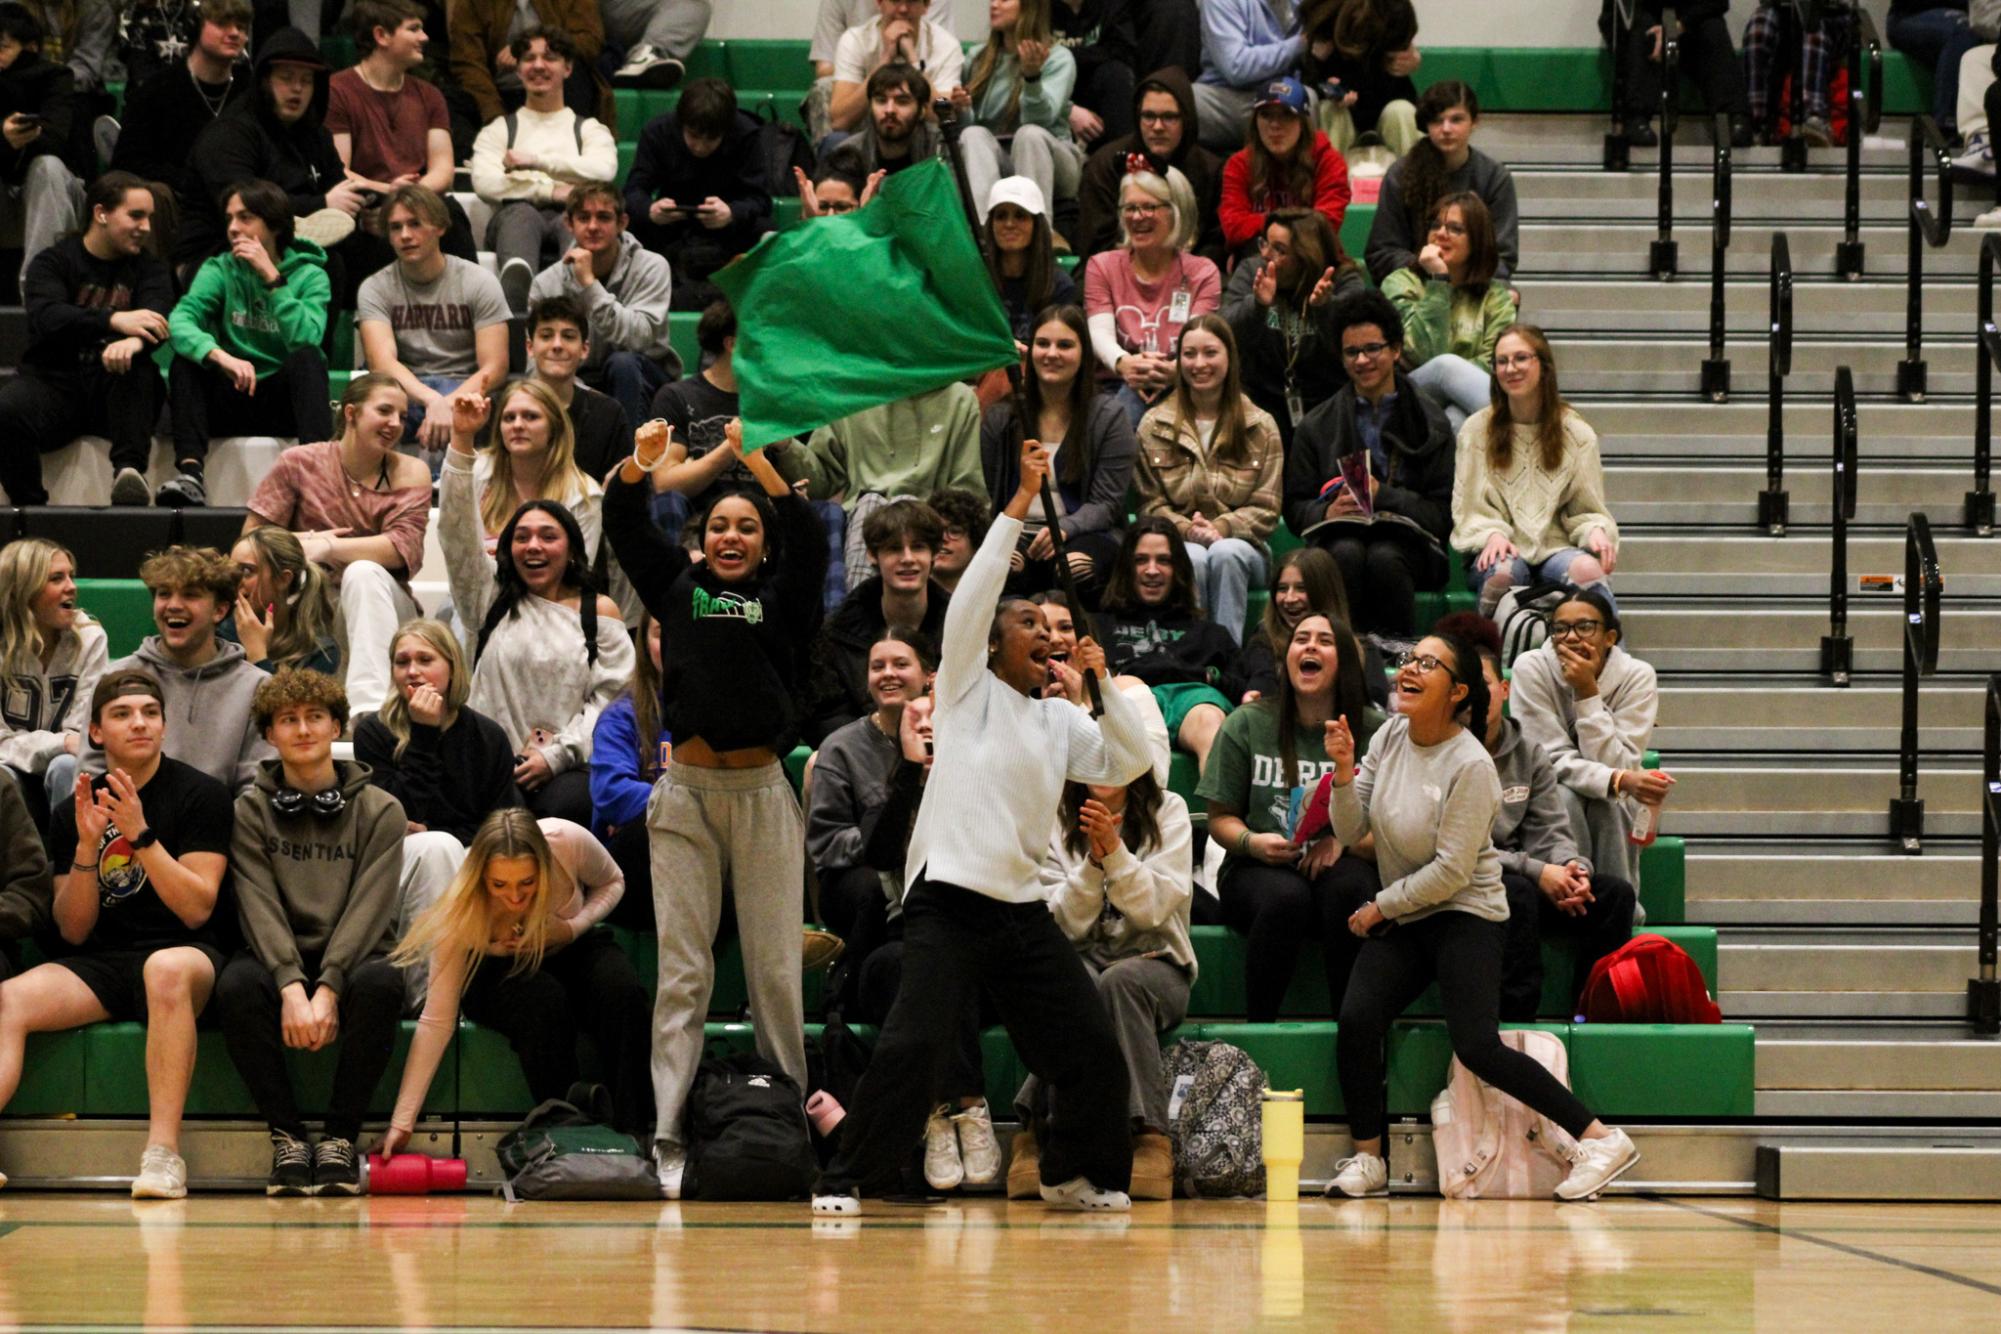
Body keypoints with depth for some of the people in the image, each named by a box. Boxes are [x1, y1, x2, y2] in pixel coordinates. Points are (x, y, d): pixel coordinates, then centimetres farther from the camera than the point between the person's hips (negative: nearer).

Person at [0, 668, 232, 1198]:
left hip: (183, 953, -4)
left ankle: (163, 1153, -44)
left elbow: (197, 908, -8)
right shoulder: (73, 810, 12)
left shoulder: (200, 794, 1)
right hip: (101, 966, 4)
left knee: (166, 969, -40)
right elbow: (74, 931, 8)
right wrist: (87, 845, -7)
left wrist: (139, 835, -17)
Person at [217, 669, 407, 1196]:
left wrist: (327, 991, -22)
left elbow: (368, 910, -8)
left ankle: (340, 1138, -24)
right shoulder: (251, 810, 6)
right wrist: (292, 988, -23)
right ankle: (287, 1137, -23)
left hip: (351, 962, 0)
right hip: (278, 964, 0)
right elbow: (260, 908, -6)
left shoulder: (379, 811, 4)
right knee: (236, 984, -34)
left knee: (381, 981, -36)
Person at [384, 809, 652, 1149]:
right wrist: (402, 1122, -31)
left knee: (620, 991, -32)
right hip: (497, 971, -2)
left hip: (571, 950, 2)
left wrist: (572, 929, -24)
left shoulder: (569, 842, -30)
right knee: (543, 999, -37)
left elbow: (612, 883, -4)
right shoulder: (461, 906, -31)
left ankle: (631, 1136, -28)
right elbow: (436, 1021, -28)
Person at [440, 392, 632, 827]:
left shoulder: (599, 611, 12)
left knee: (565, 806, -32)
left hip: (570, 767, -1)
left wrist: (558, 755, -8)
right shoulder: (490, 596, 16)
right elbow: (459, 530, 5)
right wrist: (462, 441, -5)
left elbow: (611, 696, 4)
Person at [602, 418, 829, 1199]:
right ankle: (669, 1140, -6)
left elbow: (808, 542, -9)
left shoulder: (783, 600, 8)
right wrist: (636, 468, -18)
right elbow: (624, 531, 2)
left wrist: (760, 465, -22)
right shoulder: (677, 586, 12)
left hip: (763, 792, -1)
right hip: (686, 792, 1)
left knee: (776, 969, 2)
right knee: (682, 971, -1)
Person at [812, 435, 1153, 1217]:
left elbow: (1128, 762, 11)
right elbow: (975, 596, -7)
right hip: (949, 898, -6)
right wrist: (1020, 505, -10)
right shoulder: (968, 688, 4)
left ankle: (1076, 1173, 22)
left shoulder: (1060, 720, 18)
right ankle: (847, 1182, -11)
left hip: (1023, 906, 6)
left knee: (1091, 1045, 2)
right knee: (912, 1043, -19)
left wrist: (1104, 681, 2)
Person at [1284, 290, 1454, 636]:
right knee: (1348, 553, -35)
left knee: (1384, 557, -36)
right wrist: (1328, 511, -11)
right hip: (1340, 538, 1)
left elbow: (1444, 513, 3)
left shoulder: (1431, 423, 11)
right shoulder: (1316, 427, 17)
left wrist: (1383, 495, -12)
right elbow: (1295, 507, 12)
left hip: (1406, 541, -1)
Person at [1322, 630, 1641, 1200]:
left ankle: (1600, 1138, -11)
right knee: (1356, 1018, -16)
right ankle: (1367, 1160, -3)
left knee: (1477, 1047, -19)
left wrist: (1380, 907, -8)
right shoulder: (1390, 737, 2)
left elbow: (1451, 871, -16)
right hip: (1401, 919, 6)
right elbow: (1351, 831, 4)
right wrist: (1345, 772, -13)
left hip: (1464, 916, -6)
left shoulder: (1470, 766, -17)